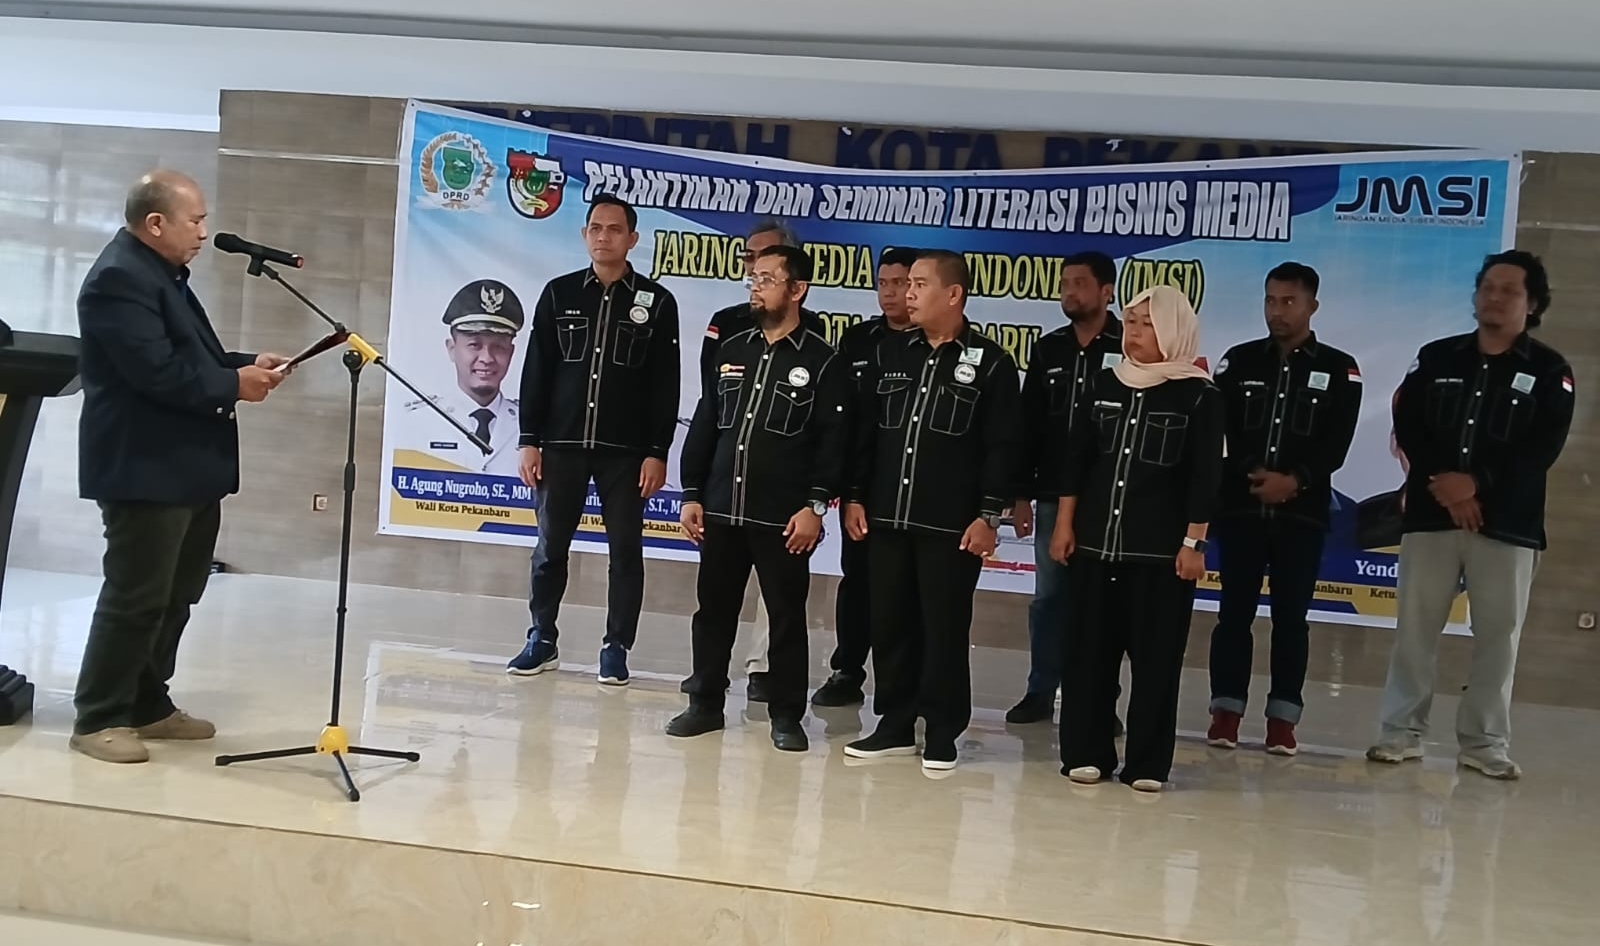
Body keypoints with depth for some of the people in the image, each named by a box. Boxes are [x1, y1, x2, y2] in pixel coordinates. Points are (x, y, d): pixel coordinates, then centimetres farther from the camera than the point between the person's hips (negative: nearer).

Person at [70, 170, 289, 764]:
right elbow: (157, 371, -25)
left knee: (176, 595, 16)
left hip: (186, 468, 11)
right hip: (145, 470, -11)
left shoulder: (162, 273, 18)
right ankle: (98, 717, 8)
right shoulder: (121, 277, -16)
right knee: (136, 597, -4)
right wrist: (233, 385, -14)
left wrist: (244, 364, 7)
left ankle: (149, 705, 27)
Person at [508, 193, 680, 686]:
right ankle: (542, 640, 21)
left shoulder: (657, 302, 1)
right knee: (550, 546, 8)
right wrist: (530, 440, 0)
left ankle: (616, 648, 14)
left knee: (625, 550, 4)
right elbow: (536, 372, 6)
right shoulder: (559, 293, 6)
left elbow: (665, 385, -1)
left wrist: (657, 452, -6)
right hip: (562, 444, 2)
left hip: (626, 451, -2)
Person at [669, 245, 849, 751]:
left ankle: (786, 714, 15)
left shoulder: (823, 361, -3)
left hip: (783, 517, -4)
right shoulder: (730, 350, 11)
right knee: (713, 610, 11)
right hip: (721, 510, 5)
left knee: (786, 616, 5)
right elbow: (704, 426, 12)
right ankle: (706, 703, 23)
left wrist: (815, 504, -14)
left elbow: (833, 440, -7)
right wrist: (692, 493, 6)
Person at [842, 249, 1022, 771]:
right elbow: (864, 430, 12)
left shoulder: (991, 363, -2)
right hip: (886, 516, 5)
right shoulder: (889, 353, 10)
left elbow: (1003, 447, -5)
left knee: (945, 629, 2)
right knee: (889, 625, 10)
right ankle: (894, 724, 22)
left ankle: (942, 733, 13)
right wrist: (855, 495, 6)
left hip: (952, 525, -4)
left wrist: (989, 514, -11)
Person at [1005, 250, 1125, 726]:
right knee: (1048, 597, 9)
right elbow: (1028, 426, 10)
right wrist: (1022, 495, 6)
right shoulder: (1049, 349, 10)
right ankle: (1040, 693, 18)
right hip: (1053, 497, 4)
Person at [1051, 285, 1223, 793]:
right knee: (1089, 650, 6)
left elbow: (1205, 477, -6)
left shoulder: (1199, 396, -4)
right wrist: (1064, 524, 5)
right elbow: (1076, 459, 9)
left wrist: (1194, 542, -9)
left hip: (1163, 548, -4)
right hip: (1096, 539, 4)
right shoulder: (1104, 384, 8)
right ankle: (1086, 753, 16)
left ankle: (1148, 763, 11)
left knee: (1155, 656, 2)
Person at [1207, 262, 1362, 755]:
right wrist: (1252, 474, -13)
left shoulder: (1339, 369, 5)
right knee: (1235, 611, 2)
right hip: (1240, 506, 1)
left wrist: (1296, 480, -16)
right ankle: (1226, 710, 10)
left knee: (1291, 615, 3)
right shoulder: (1238, 361, 8)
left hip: (1304, 512, -1)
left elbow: (1337, 444, -3)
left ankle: (1282, 717, 9)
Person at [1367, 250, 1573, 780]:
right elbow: (1407, 428, 0)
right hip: (1430, 515, 2)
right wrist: (1443, 483, -13)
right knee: (1414, 627, 3)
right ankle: (1402, 731, 11)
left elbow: (1541, 451, -6)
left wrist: (1477, 483, -16)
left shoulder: (1549, 371, 3)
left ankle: (1485, 741, 11)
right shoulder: (1436, 358, 10)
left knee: (1498, 635, 1)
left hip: (1508, 524, -1)